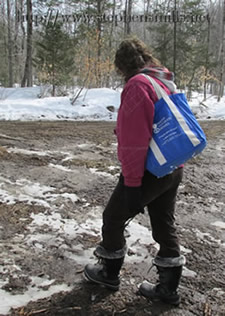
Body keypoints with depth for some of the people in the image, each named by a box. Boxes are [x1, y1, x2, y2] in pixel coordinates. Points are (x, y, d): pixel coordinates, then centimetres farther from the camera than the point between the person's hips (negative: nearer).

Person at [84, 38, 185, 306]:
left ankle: (109, 273, 29)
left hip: (148, 172, -8)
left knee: (113, 218, 11)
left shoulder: (137, 84, -17)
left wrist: (131, 182, -20)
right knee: (164, 226, 16)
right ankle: (168, 288, 27)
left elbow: (134, 139, -23)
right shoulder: (166, 82, 11)